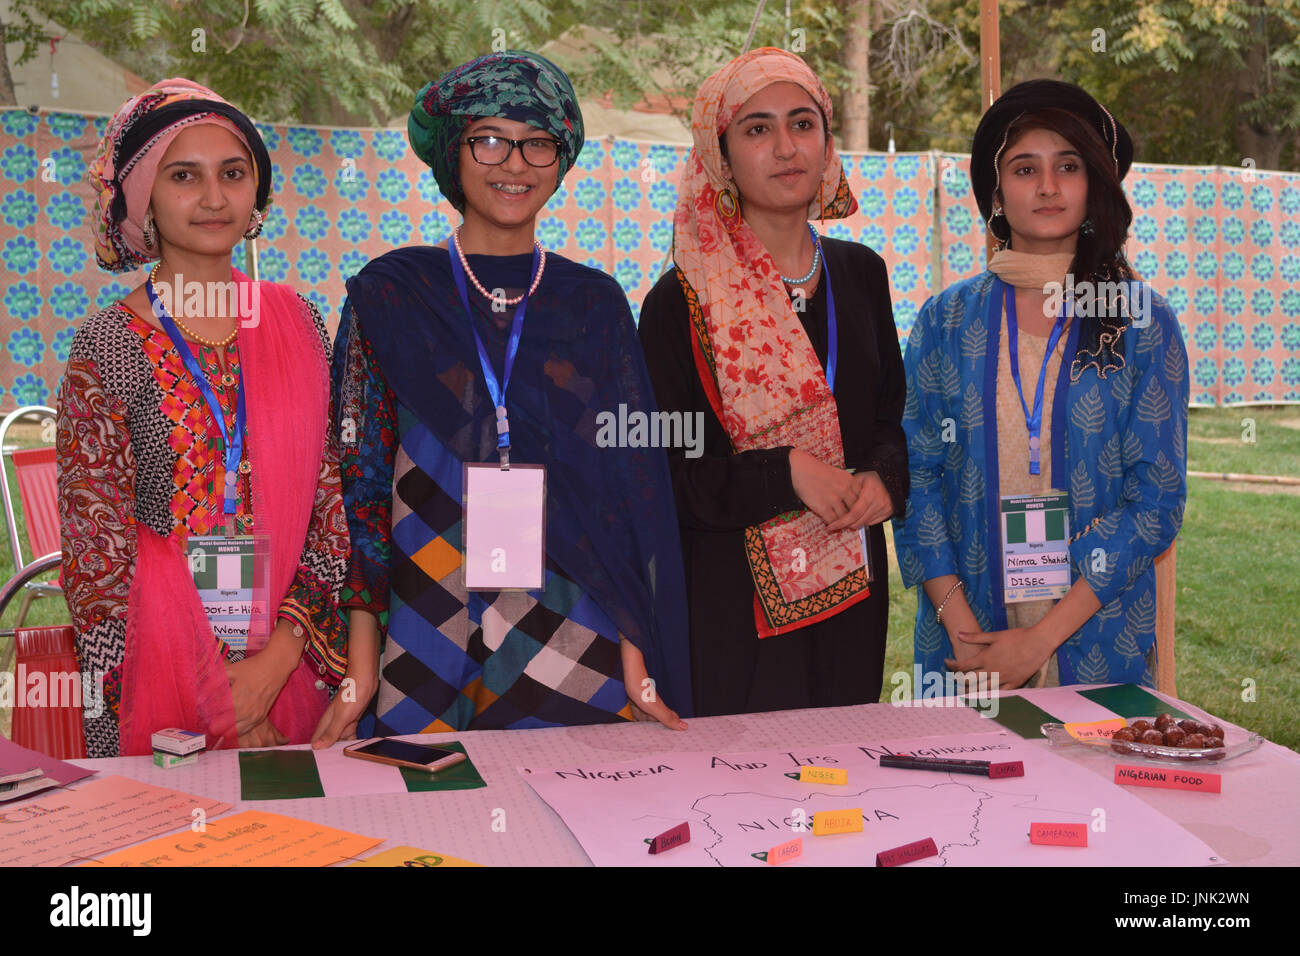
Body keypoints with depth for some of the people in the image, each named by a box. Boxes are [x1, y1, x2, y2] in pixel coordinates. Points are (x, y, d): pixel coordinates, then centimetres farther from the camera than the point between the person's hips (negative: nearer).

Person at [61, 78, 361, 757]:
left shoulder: (296, 322, 4)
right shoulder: (110, 345, -6)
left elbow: (332, 497, 3)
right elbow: (95, 549, -7)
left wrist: (280, 652, -10)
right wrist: (224, 711, -10)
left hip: (295, 653, 3)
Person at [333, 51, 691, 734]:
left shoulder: (595, 303, 5)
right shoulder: (388, 295, 1)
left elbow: (631, 488, 4)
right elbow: (359, 480, 1)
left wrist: (637, 657, -2)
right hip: (429, 647, -1)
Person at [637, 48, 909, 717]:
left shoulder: (860, 273, 8)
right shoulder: (683, 301, -8)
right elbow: (658, 472, -9)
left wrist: (884, 479, -5)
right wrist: (785, 473, -18)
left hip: (851, 590, 5)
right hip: (732, 603, -4)